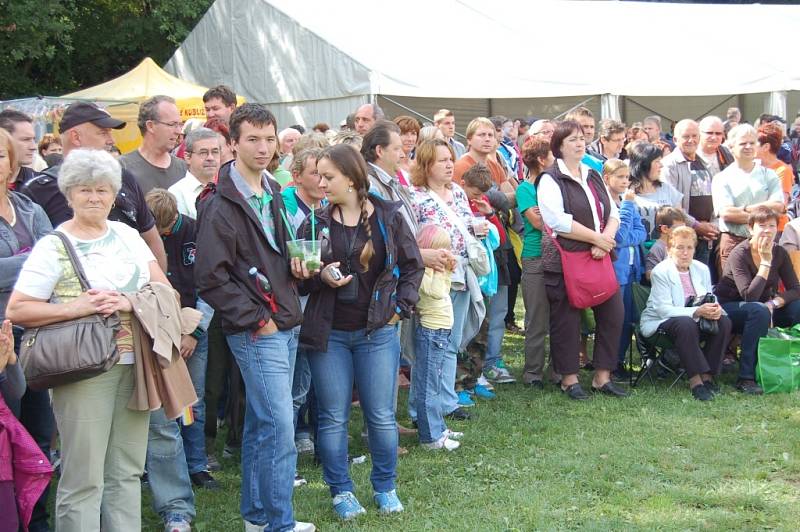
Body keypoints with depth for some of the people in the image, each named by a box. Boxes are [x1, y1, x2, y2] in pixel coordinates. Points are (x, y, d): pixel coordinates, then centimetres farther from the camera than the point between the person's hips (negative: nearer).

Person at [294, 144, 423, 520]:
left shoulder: (388, 217, -2)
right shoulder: (315, 223, -1)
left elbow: (412, 266, 6)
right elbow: (298, 276, 3)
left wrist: (400, 307, -3)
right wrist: (321, 278, -16)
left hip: (378, 332, 0)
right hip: (328, 334, 1)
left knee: (382, 416, 6)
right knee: (333, 418, 6)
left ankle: (385, 487, 23)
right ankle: (341, 491, 20)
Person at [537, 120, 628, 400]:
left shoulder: (594, 177, 16)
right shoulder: (551, 179, -6)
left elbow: (613, 213, 12)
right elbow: (558, 221, -18)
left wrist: (606, 239, -9)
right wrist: (597, 238, -15)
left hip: (599, 258, 7)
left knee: (613, 313, 4)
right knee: (566, 319, 0)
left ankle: (603, 377, 15)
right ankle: (569, 379, 13)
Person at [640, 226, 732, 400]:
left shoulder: (702, 269, 9)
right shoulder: (661, 271, -10)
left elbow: (711, 300, 9)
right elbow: (664, 309, -20)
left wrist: (715, 309, -19)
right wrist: (697, 311, -33)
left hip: (695, 321, 6)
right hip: (660, 323, -6)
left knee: (724, 321, -19)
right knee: (685, 324, -37)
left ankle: (707, 376, -14)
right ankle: (695, 380, -34)